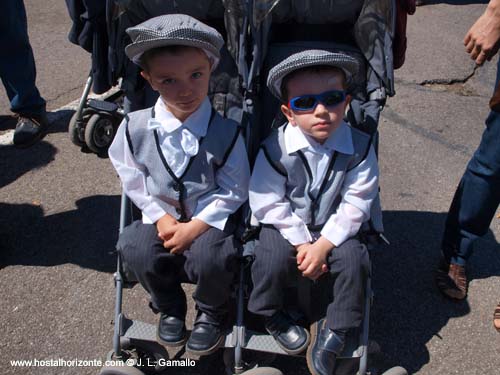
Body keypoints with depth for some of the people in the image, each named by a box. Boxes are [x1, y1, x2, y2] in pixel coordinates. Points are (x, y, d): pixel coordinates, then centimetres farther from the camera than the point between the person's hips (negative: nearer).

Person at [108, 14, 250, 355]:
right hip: (161, 217, 3)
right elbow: (132, 179, 2)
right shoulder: (136, 127, -11)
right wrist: (160, 217, -9)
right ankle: (169, 309, 10)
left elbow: (234, 192, -10)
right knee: (136, 249, -24)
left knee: (211, 257, -30)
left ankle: (211, 314, 8)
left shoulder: (226, 132, -16)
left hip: (211, 220, -2)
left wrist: (195, 227, -16)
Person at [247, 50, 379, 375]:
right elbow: (268, 202, -14)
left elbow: (355, 204, -13)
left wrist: (323, 245, -21)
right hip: (287, 225, -1)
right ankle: (273, 316, 8)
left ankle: (336, 329, 2)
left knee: (354, 259, -23)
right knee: (272, 259, -25)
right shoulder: (276, 148, -18)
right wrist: (301, 242, -18)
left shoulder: (359, 147, -14)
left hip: (335, 227, 1)